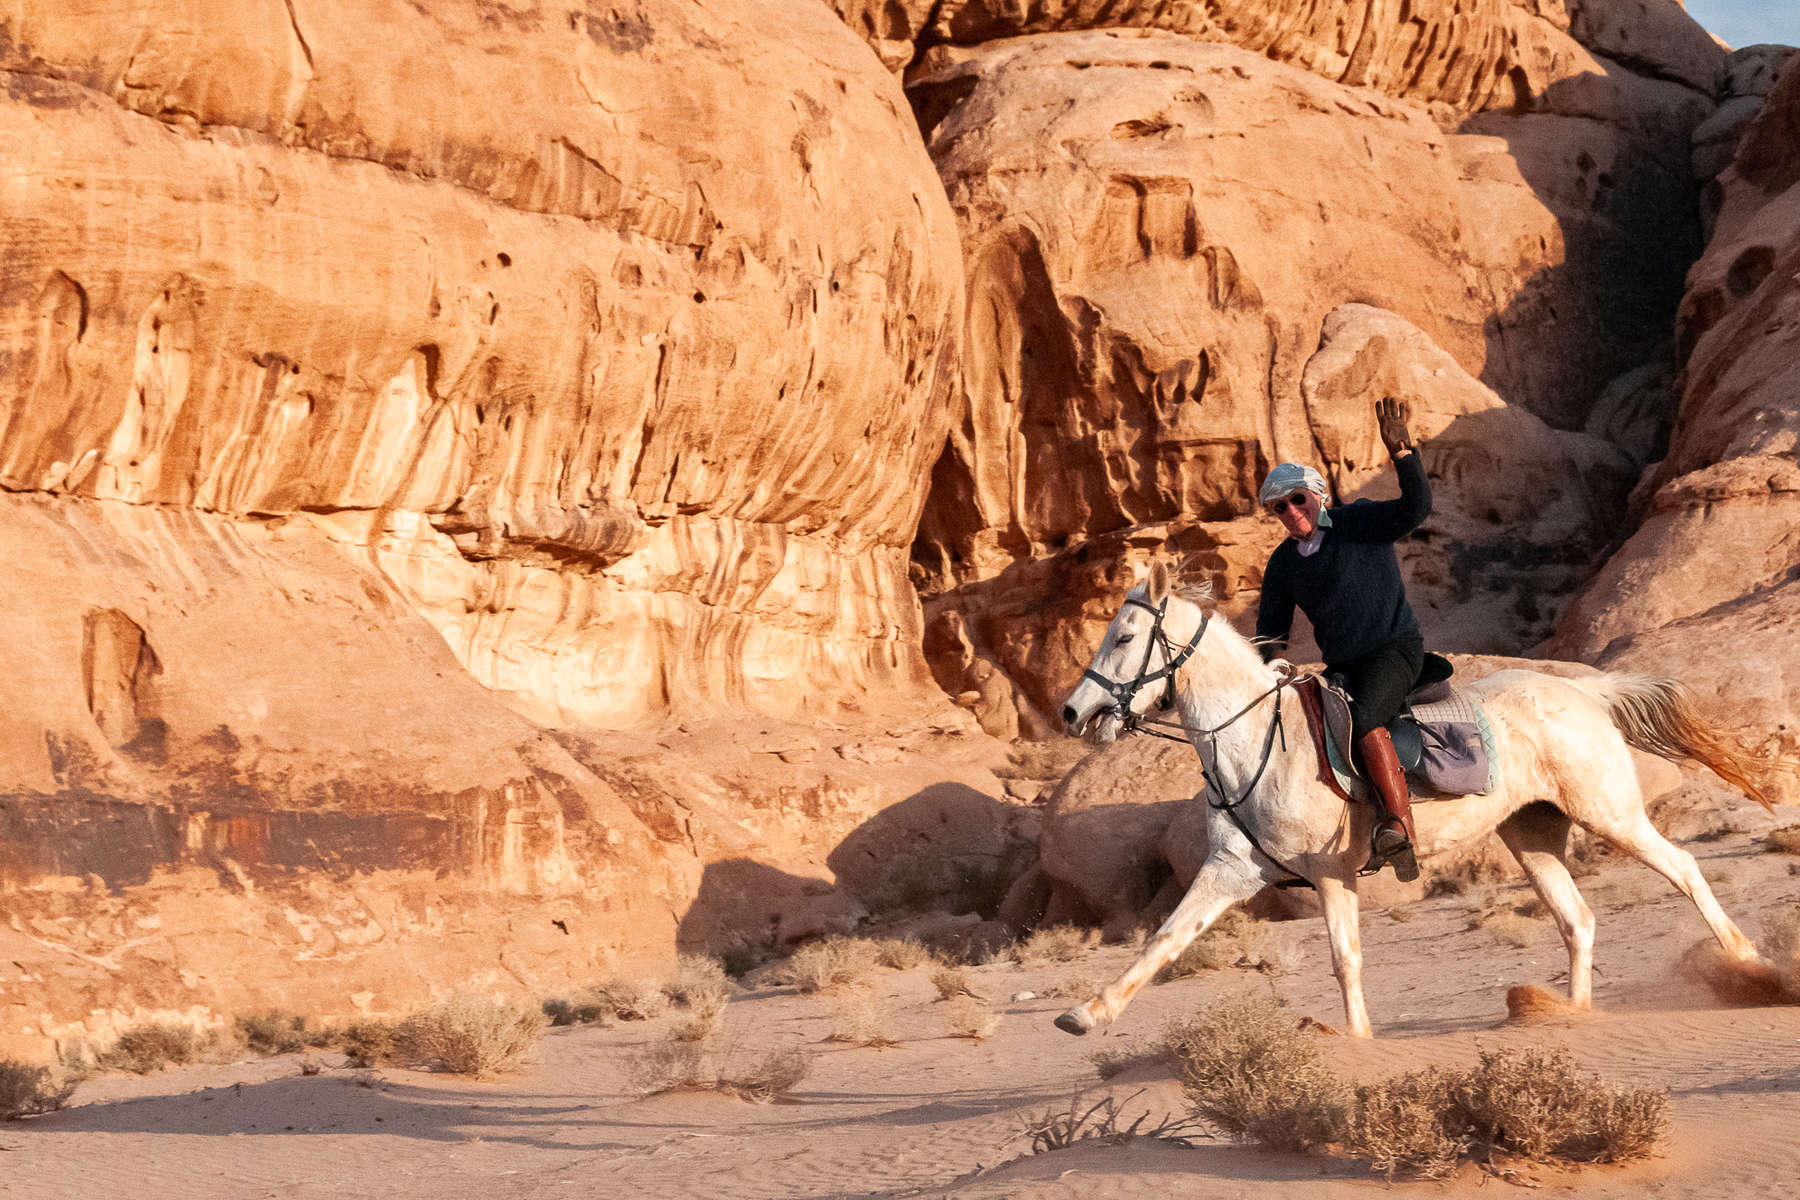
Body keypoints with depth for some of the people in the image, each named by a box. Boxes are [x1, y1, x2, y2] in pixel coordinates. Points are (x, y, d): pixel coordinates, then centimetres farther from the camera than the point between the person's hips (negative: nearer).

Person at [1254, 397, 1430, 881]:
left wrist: (1401, 451, -39)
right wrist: (1272, 659, -4)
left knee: (1362, 719, -33)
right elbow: (1272, 627, 17)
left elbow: (1416, 508, -25)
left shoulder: (1361, 522, -7)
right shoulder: (1283, 563, 8)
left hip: (1396, 649, -7)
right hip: (1342, 667, 7)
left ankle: (1400, 831, -37)